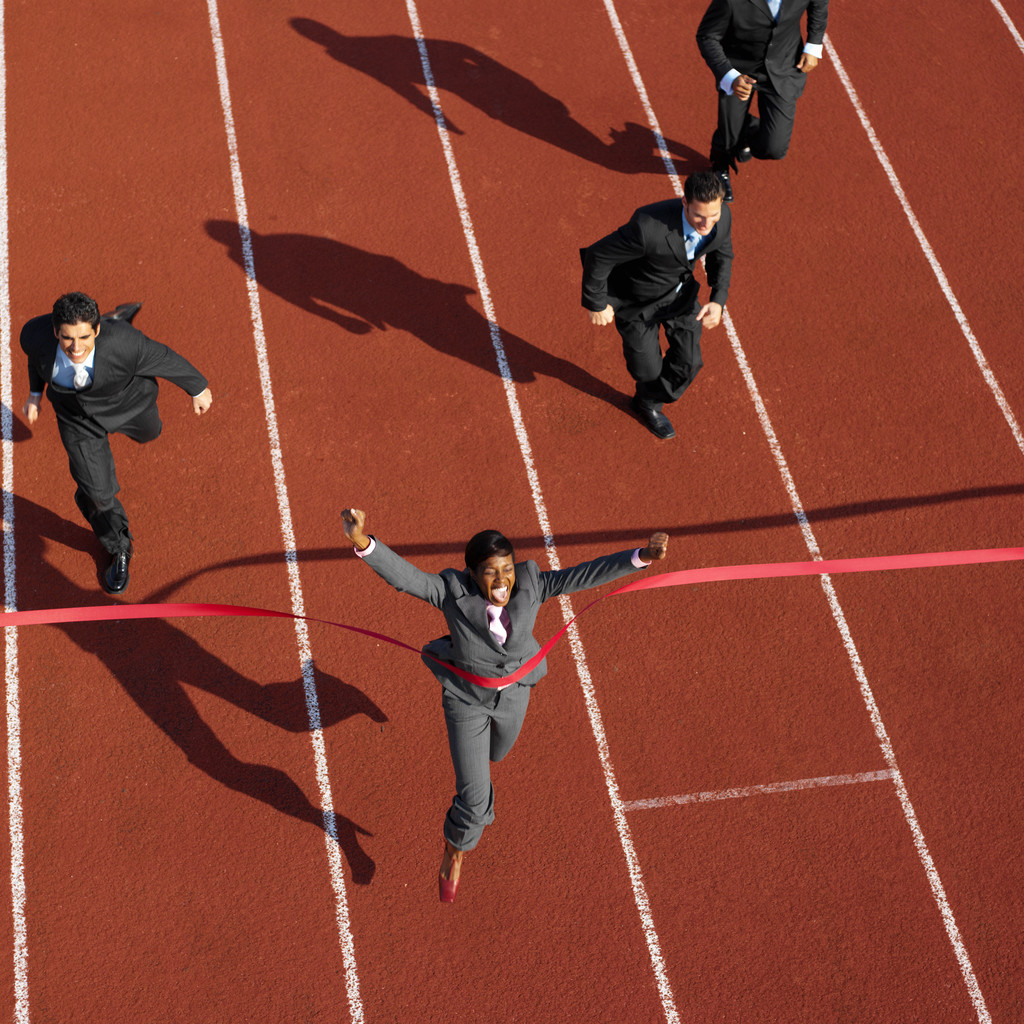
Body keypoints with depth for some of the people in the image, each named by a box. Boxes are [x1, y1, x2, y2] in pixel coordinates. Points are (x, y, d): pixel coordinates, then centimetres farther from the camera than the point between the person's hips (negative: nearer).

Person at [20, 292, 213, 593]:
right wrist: (35, 393, 8)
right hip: (76, 414, 0)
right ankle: (119, 549, 35)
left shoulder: (124, 342, -43)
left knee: (147, 432, 36)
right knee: (96, 491, 2)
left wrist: (198, 389, -6)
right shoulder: (35, 334, -34)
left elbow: (165, 358, -23)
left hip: (126, 400, 0)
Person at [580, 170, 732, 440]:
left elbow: (722, 253, -1)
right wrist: (596, 304, -16)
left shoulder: (723, 217, -25)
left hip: (679, 289, 5)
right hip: (637, 297, -5)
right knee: (648, 367, 9)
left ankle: (650, 402, 41)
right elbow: (597, 255, -29)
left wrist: (718, 300, -15)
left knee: (689, 361, 8)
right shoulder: (648, 227, -44)